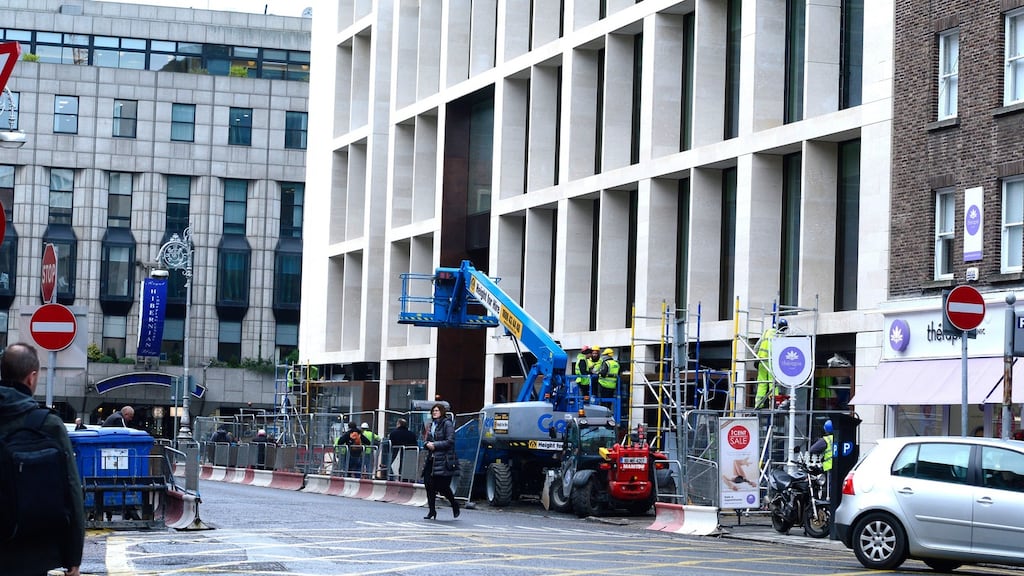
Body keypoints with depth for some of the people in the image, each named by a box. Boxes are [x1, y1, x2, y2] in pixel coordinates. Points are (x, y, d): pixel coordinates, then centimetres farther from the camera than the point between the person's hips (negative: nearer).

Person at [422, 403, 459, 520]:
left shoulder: (447, 424, -7)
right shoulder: (432, 424, 16)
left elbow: (450, 441, -13)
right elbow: (427, 440, 23)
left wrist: (435, 445, -16)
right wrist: (427, 444, -1)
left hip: (443, 460, -7)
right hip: (431, 459, 7)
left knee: (442, 486, -3)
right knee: (428, 484, -2)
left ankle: (454, 504, 23)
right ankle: (432, 510, 6)